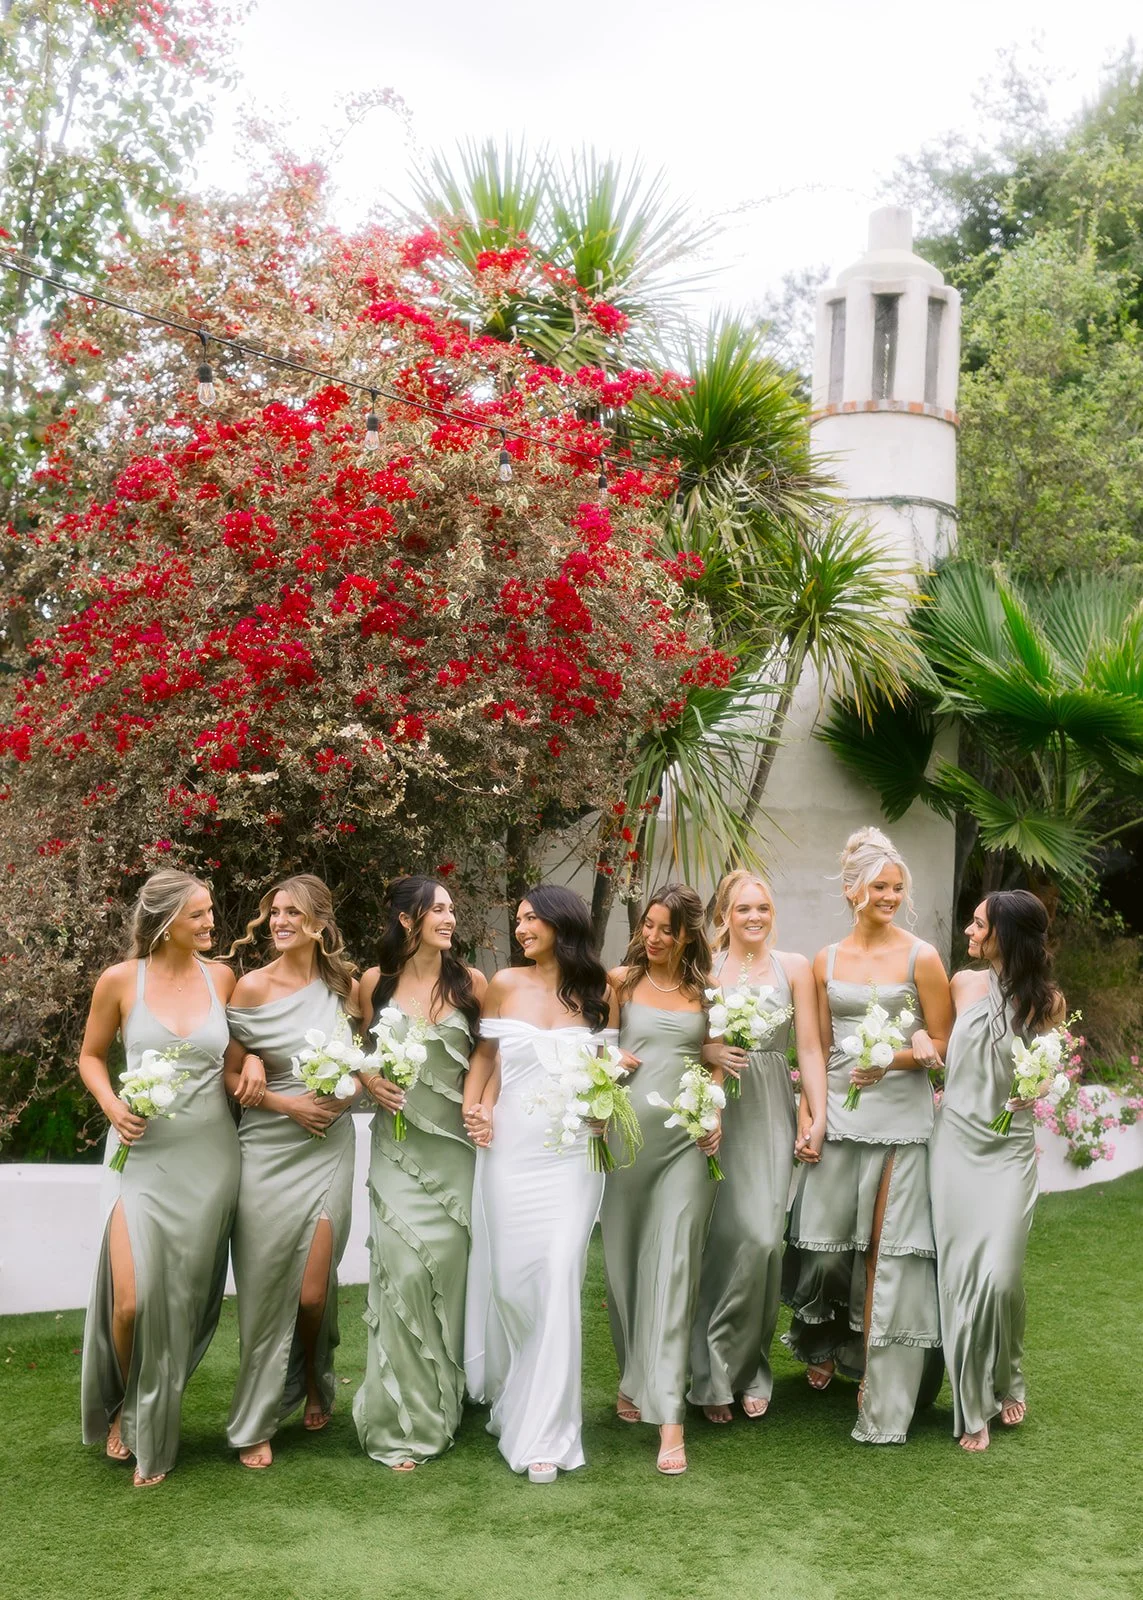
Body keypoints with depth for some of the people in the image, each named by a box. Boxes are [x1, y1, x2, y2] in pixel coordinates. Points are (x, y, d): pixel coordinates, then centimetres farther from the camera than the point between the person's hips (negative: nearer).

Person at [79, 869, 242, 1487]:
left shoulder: (221, 977, 2)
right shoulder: (120, 980, -4)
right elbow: (91, 1055, 8)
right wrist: (112, 1106, -9)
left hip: (209, 1156, 2)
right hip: (144, 1153, -2)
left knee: (183, 1299, 6)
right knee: (132, 1300, -11)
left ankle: (153, 1435, 26)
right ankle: (122, 1409, 22)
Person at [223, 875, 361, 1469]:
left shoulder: (345, 986, 4)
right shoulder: (253, 986, -6)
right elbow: (230, 1075, -2)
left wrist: (346, 1095, -3)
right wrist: (287, 1104, -14)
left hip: (329, 1150, 2)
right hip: (268, 1152, -2)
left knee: (313, 1292, 0)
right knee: (265, 1291, 2)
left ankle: (314, 1386, 31)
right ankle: (255, 1424, 20)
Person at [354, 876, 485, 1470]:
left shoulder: (471, 982, 2)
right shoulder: (375, 982, 3)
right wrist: (371, 1081, -5)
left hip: (455, 1143, 0)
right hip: (398, 1143, 0)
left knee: (446, 1265, -1)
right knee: (404, 1269, -9)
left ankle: (440, 1405, 17)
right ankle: (401, 1421, 2)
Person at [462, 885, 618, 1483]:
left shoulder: (599, 992, 3)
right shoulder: (505, 984, 3)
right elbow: (485, 1053, 14)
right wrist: (472, 1107, -1)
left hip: (572, 1152, -1)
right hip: (510, 1146, 1)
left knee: (559, 1276, -9)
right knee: (509, 1276, 4)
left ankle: (545, 1432, 1)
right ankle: (512, 1397, 32)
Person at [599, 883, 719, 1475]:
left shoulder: (705, 990, 9)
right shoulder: (621, 981, 5)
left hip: (686, 1139, 0)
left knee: (674, 1267, -6)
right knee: (623, 1261, 8)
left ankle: (669, 1415, -8)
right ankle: (634, 1378, 29)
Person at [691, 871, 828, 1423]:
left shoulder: (794, 967, 7)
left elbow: (810, 1048, 5)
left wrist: (817, 1119, 0)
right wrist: (709, 1051, -15)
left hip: (772, 1112, 1)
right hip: (717, 1112, -1)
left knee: (764, 1238, -7)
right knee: (735, 1234, -9)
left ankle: (745, 1368, 10)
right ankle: (716, 1373, 4)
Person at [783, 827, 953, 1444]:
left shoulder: (921, 957, -1)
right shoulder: (826, 961, 9)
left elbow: (940, 1044, 0)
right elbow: (817, 1047, 12)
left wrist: (889, 1061, -17)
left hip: (900, 1120, -3)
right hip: (839, 1116, 3)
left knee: (889, 1251, -1)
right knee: (825, 1244, 4)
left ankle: (884, 1397, 11)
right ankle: (823, 1346, 34)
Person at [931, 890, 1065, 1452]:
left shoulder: (1046, 1000, -3)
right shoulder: (963, 984, 2)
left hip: (1009, 1150, -2)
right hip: (955, 1141, 2)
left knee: (1000, 1275, -7)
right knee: (959, 1273, 1)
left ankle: (1006, 1380, 23)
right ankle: (972, 1405, 17)